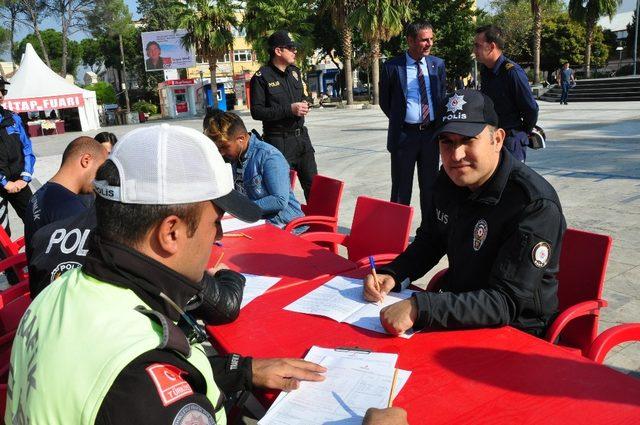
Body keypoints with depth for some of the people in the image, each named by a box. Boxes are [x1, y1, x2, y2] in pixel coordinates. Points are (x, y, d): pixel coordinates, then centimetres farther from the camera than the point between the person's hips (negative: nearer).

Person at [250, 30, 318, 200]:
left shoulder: (295, 71, 12)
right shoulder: (262, 77, -10)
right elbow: (257, 112, -15)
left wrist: (305, 104, 1)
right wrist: (289, 109, -20)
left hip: (301, 136, 7)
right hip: (278, 141, -6)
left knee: (312, 183, 11)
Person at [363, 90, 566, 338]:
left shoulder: (536, 205, -25)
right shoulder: (450, 179, -2)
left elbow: (506, 302, -30)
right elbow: (429, 242, 11)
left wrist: (419, 308, -41)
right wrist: (391, 275, -8)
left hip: (514, 331, -6)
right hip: (457, 313, 6)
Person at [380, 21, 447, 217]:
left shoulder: (438, 64, 4)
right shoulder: (392, 67, -7)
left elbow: (442, 96, 15)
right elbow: (384, 101, 4)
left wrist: (438, 123, 8)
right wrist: (399, 120, 7)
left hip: (431, 133, 3)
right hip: (405, 133, -3)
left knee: (430, 186, 13)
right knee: (401, 189, 6)